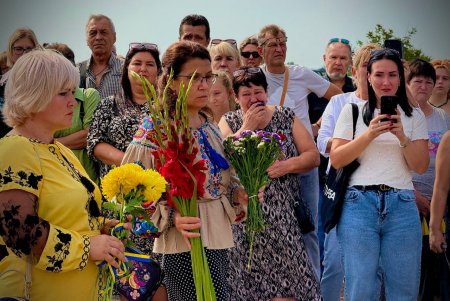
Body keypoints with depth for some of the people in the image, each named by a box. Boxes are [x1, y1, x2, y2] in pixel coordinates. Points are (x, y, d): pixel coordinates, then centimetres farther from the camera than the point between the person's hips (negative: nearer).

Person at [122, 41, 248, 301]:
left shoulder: (210, 126, 10)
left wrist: (237, 193, 2)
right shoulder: (157, 129, -12)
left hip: (219, 238, 7)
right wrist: (172, 217, -26)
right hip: (185, 246, -7)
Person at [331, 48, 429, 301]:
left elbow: (421, 166, 4)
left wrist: (402, 136, -12)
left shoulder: (415, 117, 12)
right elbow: (336, 160, 1)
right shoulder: (352, 111, 9)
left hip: (402, 205, 2)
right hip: (359, 202, -1)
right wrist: (369, 134, -11)